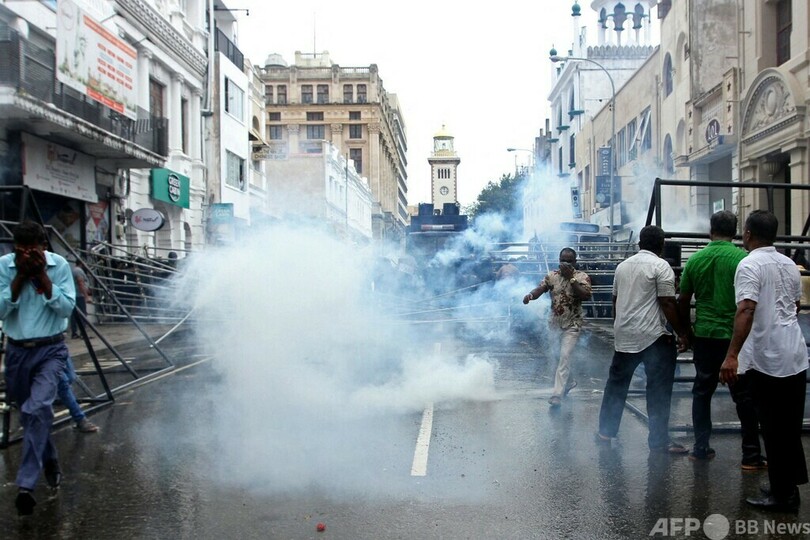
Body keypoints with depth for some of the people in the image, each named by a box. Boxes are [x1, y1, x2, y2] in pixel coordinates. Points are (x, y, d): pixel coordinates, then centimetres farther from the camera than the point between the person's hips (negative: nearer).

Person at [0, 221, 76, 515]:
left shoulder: (60, 265, -8)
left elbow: (66, 308, -13)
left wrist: (42, 275, -19)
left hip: (50, 350, -3)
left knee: (38, 408, -22)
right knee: (31, 413, 16)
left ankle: (26, 484, -20)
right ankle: (50, 461, 41)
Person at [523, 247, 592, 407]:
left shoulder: (582, 277, -7)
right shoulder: (551, 276, 2)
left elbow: (586, 296, -22)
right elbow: (540, 289, -10)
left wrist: (571, 278, -24)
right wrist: (530, 294, -32)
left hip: (572, 325, -4)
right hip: (555, 323, 4)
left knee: (564, 356, -14)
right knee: (557, 356, 16)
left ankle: (557, 394, -14)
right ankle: (570, 382, 41)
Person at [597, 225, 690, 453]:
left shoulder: (623, 265, 13)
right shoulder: (660, 266, -8)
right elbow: (668, 304, -14)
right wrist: (682, 333, -8)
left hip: (624, 336, 7)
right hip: (654, 337, -6)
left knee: (616, 383, 15)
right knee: (659, 389, 1)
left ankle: (605, 431, 20)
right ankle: (659, 440, 4)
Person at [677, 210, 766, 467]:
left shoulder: (695, 260, 1)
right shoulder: (743, 258, -10)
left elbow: (683, 301, 7)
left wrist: (686, 331, 19)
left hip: (704, 335, 3)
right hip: (736, 336, -3)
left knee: (702, 392, 13)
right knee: (744, 396, 5)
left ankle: (700, 448, 19)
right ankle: (751, 455, 9)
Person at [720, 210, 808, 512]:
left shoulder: (750, 265, -13)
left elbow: (746, 310, -25)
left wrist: (732, 355, -28)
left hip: (766, 359, -8)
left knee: (773, 428, 1)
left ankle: (783, 494, 9)